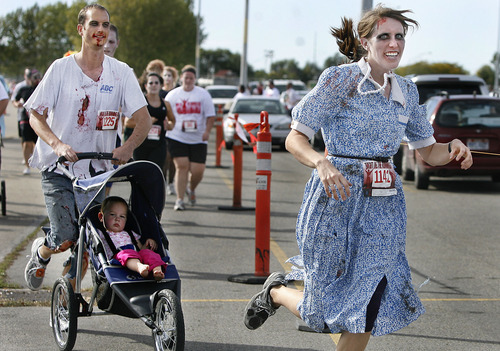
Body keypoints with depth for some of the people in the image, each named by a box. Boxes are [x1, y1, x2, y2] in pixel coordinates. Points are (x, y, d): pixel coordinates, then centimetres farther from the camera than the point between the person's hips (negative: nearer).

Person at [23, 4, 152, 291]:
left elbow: (144, 120, -6)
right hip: (59, 168, -2)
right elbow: (36, 116, -5)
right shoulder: (61, 68, -4)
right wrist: (58, 144, -24)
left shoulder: (121, 73, 0)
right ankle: (42, 250, 22)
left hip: (97, 168, 2)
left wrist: (128, 147, -25)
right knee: (66, 238, -12)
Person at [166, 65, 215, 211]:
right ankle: (180, 200, -6)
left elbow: (210, 116, 5)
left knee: (198, 170, -3)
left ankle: (191, 189, 30)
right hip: (177, 138, -1)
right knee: (182, 166, -11)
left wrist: (207, 131, -10)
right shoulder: (172, 95, 6)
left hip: (198, 139, 1)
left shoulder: (203, 94, 5)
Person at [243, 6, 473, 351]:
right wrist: (321, 162, -30)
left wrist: (453, 150, -7)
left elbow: (427, 151, 16)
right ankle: (276, 292, 36)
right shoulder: (339, 80, -8)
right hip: (338, 197, -5)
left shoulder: (407, 91, 10)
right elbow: (295, 138, -9)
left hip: (383, 205, 5)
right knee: (327, 309, 4)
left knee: (368, 307, -1)